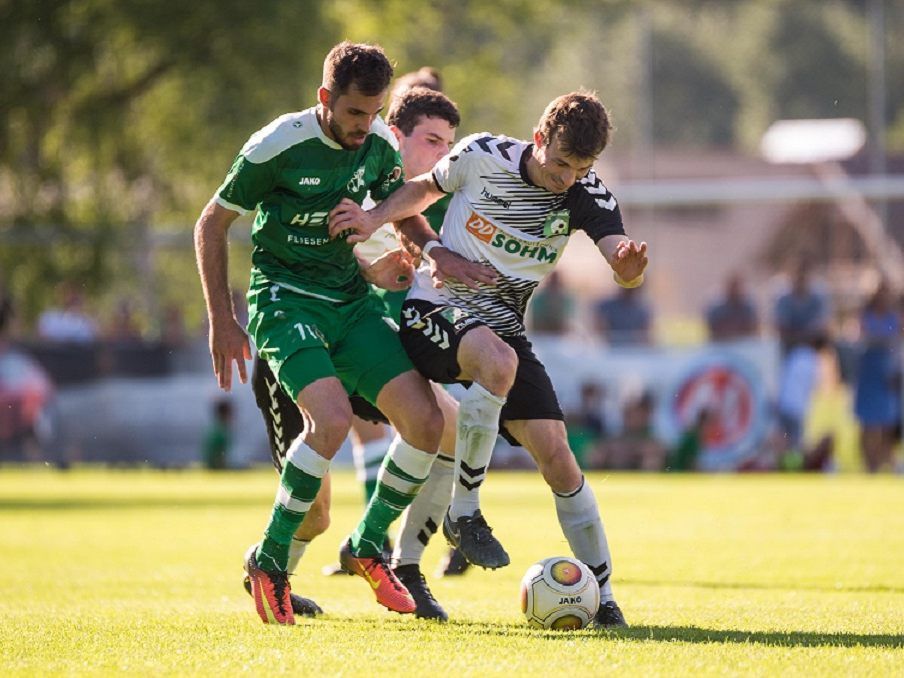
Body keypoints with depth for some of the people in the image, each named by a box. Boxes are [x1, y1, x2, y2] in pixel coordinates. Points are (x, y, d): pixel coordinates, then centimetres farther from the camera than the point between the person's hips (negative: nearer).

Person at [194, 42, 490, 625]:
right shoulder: (277, 146, -16)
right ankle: (270, 560, -11)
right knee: (332, 419, -30)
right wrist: (222, 322, -6)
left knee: (425, 421, -10)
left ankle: (368, 547, 11)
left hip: (351, 298, 6)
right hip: (286, 298, -6)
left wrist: (441, 257, -1)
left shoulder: (379, 141, 0)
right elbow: (212, 224, -5)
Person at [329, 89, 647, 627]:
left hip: (504, 327, 3)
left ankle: (602, 595, 4)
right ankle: (464, 514, -21)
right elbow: (425, 188, 10)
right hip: (433, 314, -3)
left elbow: (624, 270, -20)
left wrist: (630, 264, -44)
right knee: (498, 360, -38)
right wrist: (376, 219, -7)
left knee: (557, 456, -10)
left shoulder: (587, 194, -7)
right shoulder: (483, 156, -11)